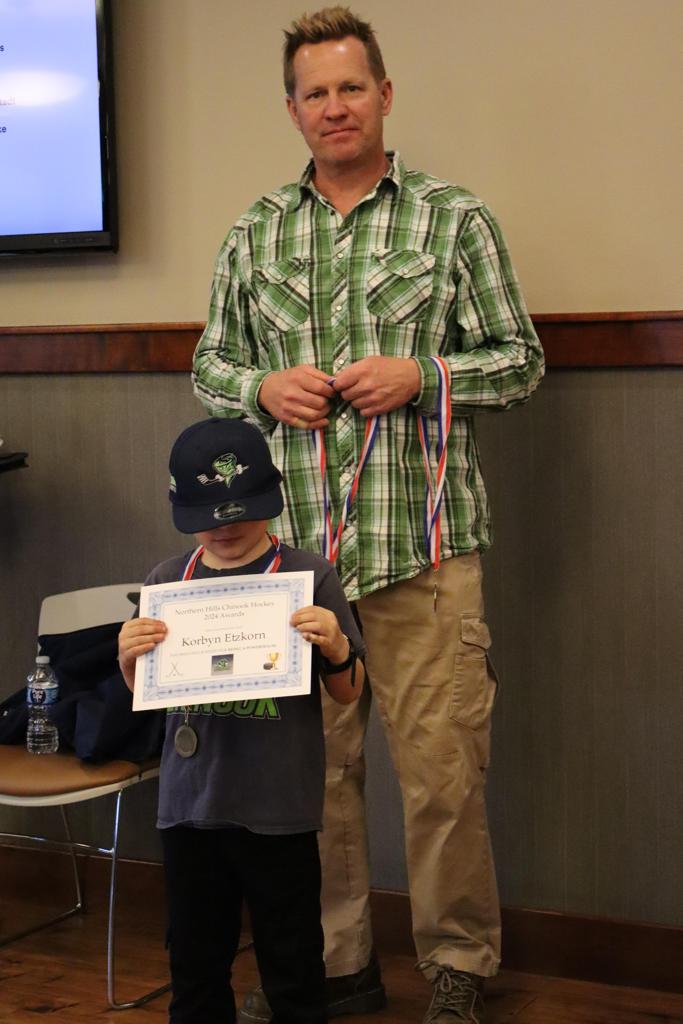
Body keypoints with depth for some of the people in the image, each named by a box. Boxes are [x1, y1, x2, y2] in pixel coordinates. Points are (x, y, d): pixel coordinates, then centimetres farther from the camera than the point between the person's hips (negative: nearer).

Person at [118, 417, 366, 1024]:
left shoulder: (308, 576, -7)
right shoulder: (167, 581, 3)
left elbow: (348, 694, 0)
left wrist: (337, 649, -20)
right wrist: (130, 660, -7)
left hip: (279, 807, -3)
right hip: (190, 801, 3)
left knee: (292, 966, 8)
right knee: (194, 960, 17)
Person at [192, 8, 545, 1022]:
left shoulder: (455, 217, 4)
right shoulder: (253, 234, 13)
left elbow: (519, 359, 5)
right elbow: (210, 367, 18)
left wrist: (420, 377, -11)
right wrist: (265, 388, -4)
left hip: (421, 547, -3)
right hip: (292, 546, 3)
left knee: (441, 771, -1)